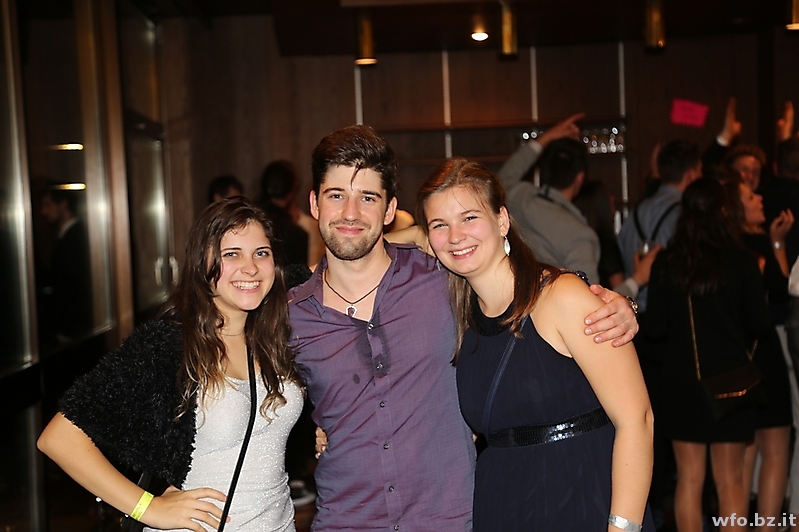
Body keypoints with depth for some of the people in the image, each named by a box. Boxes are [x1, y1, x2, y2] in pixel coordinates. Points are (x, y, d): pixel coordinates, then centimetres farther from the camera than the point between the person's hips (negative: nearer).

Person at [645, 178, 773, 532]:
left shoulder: (666, 263, -7)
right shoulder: (741, 261, -10)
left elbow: (654, 328, -5)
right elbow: (760, 325, -5)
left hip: (681, 381, 1)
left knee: (689, 478, 12)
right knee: (730, 480, 10)